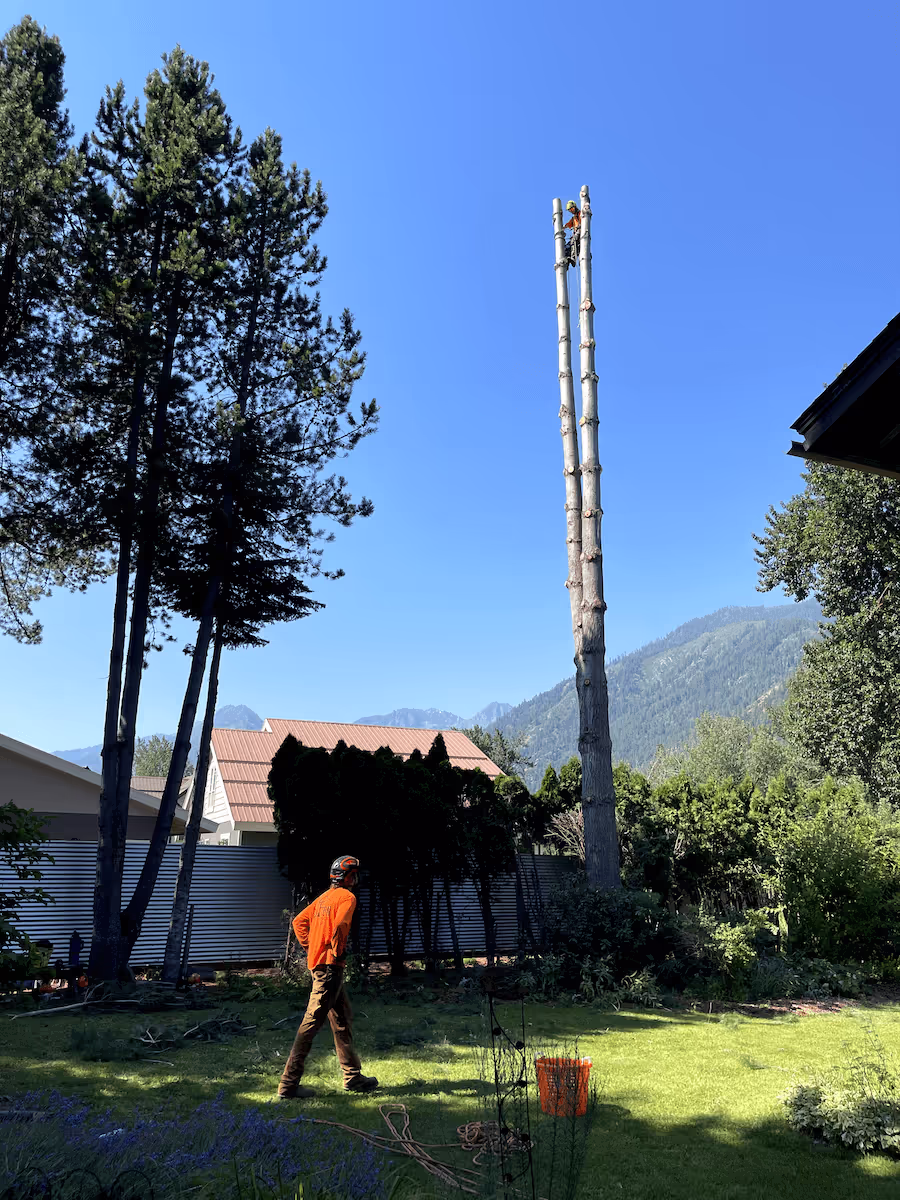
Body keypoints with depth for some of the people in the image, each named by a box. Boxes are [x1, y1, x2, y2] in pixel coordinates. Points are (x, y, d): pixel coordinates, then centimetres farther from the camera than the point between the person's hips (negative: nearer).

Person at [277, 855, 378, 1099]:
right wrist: (338, 951, -12)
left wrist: (310, 947, 14)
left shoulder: (324, 897, 16)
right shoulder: (347, 897, -9)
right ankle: (289, 1084, -4)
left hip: (317, 962, 10)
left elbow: (298, 921, 18)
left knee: (343, 1019, 16)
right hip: (330, 965, -10)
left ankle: (353, 1076, 24)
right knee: (312, 1022, -7)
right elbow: (339, 925, -26)